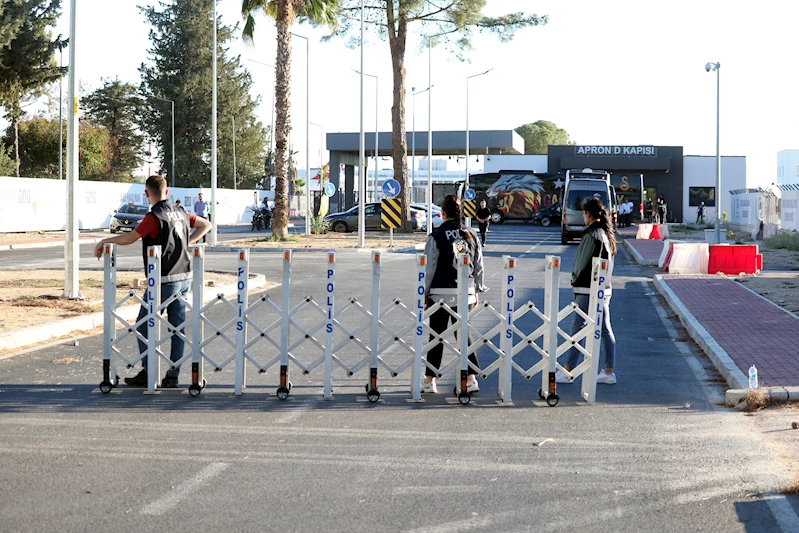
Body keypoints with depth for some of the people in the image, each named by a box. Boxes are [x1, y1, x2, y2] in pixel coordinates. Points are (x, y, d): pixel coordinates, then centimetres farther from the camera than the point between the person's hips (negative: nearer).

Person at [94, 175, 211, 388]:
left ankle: (147, 373, 2)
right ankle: (172, 376, 8)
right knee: (177, 327, 7)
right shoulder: (180, 214, 10)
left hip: (164, 281, -7)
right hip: (184, 278, 7)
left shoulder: (154, 217, -15)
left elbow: (129, 238, -16)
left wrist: (104, 241, -3)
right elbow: (205, 224, 23)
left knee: (143, 325, 3)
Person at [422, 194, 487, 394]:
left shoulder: (437, 236, -9)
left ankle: (429, 381, 8)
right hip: (465, 294, 4)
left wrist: (425, 293, 1)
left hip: (441, 293, -4)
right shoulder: (471, 235, 5)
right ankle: (471, 378, 9)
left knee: (437, 336, 3)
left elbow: (429, 267, -7)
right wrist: (476, 291, 18)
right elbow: (478, 265, 9)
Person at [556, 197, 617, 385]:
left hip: (588, 289, -9)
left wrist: (575, 278, 5)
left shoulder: (591, 234, -14)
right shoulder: (608, 234, 12)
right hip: (605, 288, 9)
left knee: (577, 328, -4)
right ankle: (609, 371, 11)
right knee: (605, 329, 9)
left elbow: (582, 261, -14)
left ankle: (567, 371, -1)